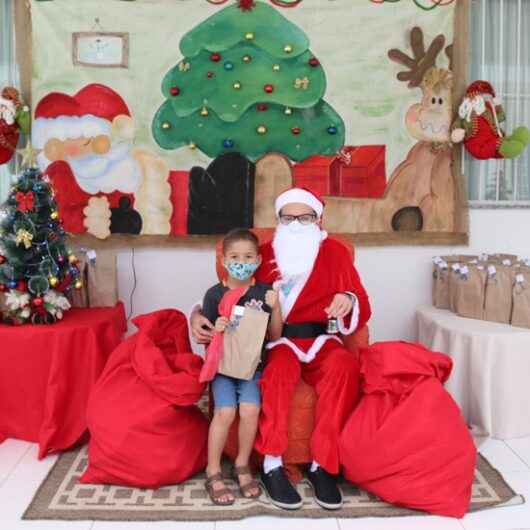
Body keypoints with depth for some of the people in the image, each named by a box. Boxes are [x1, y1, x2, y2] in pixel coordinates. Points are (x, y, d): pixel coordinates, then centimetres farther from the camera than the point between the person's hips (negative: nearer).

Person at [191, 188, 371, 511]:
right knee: (282, 364, -35)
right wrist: (199, 314, -9)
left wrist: (350, 301, -22)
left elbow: (362, 310, 3)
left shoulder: (335, 253, 7)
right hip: (275, 343, -1)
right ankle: (272, 464, -26)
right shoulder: (262, 255, 6)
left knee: (344, 363, -32)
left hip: (320, 342, 1)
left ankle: (323, 464, -23)